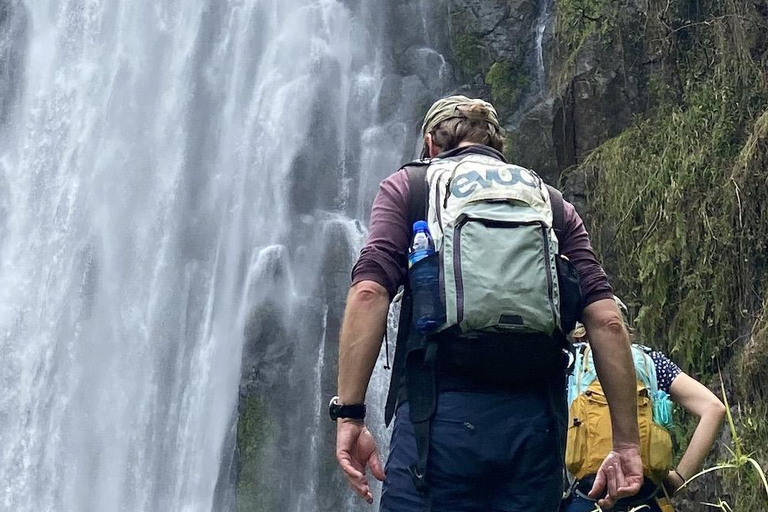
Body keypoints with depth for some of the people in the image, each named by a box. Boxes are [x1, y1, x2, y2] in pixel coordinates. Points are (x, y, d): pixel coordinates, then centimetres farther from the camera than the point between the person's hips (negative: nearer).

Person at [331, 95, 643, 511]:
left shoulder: (407, 186, 14)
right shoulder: (552, 203, 21)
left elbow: (369, 293, -4)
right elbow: (606, 321, 9)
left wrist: (348, 414, -4)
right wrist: (626, 442, 9)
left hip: (441, 411, -3)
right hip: (535, 420, 3)